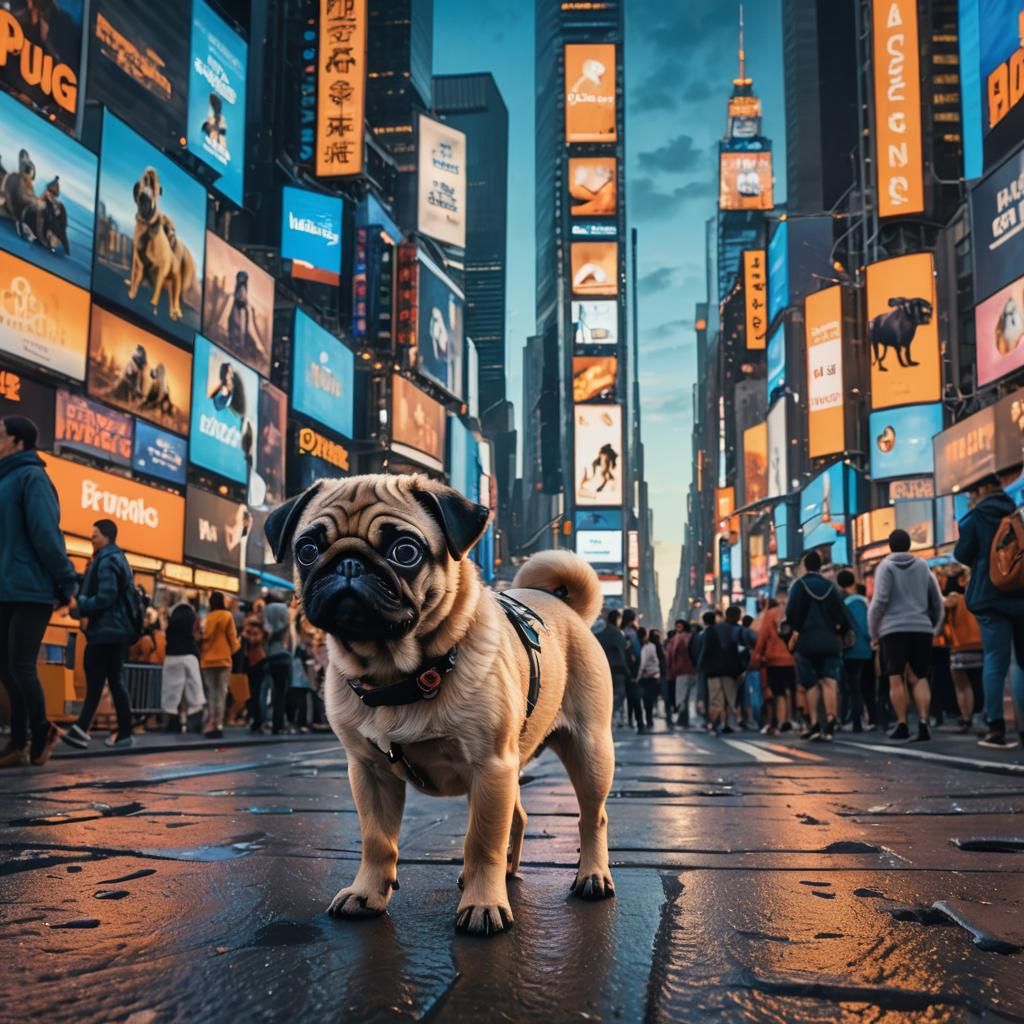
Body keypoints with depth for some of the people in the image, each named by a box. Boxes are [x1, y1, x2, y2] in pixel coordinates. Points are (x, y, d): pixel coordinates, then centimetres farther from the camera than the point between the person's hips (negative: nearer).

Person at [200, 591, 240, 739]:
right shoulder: (227, 616, -3)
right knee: (221, 693, 0)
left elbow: (203, 638, 0)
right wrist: (236, 645, 19)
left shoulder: (207, 618, 2)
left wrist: (202, 655, 12)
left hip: (208, 660, 2)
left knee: (211, 693, 8)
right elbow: (232, 637, -1)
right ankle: (219, 725, -8)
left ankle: (211, 725, 2)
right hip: (223, 659, -2)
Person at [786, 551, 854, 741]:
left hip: (807, 641, -2)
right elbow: (842, 614, 4)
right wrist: (840, 632, 17)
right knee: (829, 682, -4)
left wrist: (796, 630, 4)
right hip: (830, 641, 2)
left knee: (810, 684, 6)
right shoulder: (831, 586, 9)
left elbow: (791, 612, -11)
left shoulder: (800, 585, -1)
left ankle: (813, 724, 4)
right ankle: (830, 722, -17)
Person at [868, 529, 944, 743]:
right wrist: (935, 627, 24)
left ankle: (902, 725, 0)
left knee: (896, 679, 1)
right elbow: (937, 601, 14)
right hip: (922, 628, 3)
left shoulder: (886, 566, 2)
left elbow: (880, 600, -8)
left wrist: (873, 631, -1)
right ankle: (923, 723, -6)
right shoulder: (922, 566, 14)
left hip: (893, 629, -3)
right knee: (919, 678, 7)